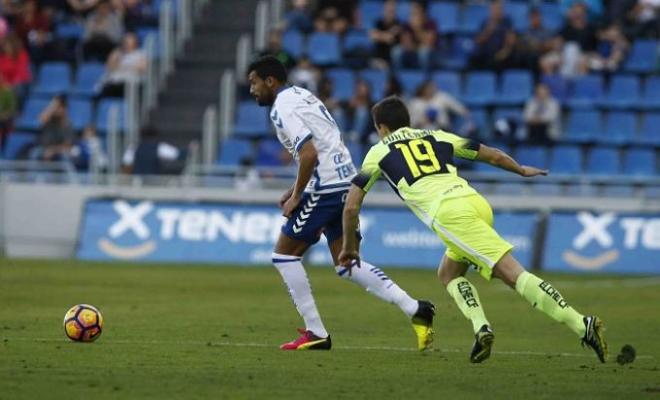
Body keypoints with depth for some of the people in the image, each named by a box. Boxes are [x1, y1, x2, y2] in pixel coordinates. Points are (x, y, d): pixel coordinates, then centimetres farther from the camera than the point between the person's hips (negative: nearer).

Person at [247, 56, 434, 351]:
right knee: (346, 264, 12)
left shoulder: (283, 108, -11)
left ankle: (316, 334, 1)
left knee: (284, 253, 3)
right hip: (346, 181, 9)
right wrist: (297, 189, 20)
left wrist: (296, 196, -12)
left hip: (325, 188, -9)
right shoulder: (300, 95, 20)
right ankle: (414, 309, 0)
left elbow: (309, 154, -22)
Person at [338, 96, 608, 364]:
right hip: (475, 201, 5)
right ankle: (481, 327, -4)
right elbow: (495, 156, 33)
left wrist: (349, 247, 33)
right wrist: (522, 170, 53)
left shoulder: (379, 152, 20)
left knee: (514, 274, -13)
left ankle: (582, 326, -22)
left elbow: (351, 205, 18)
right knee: (448, 274, 21)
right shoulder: (435, 137, 30)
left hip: (448, 214, -5)